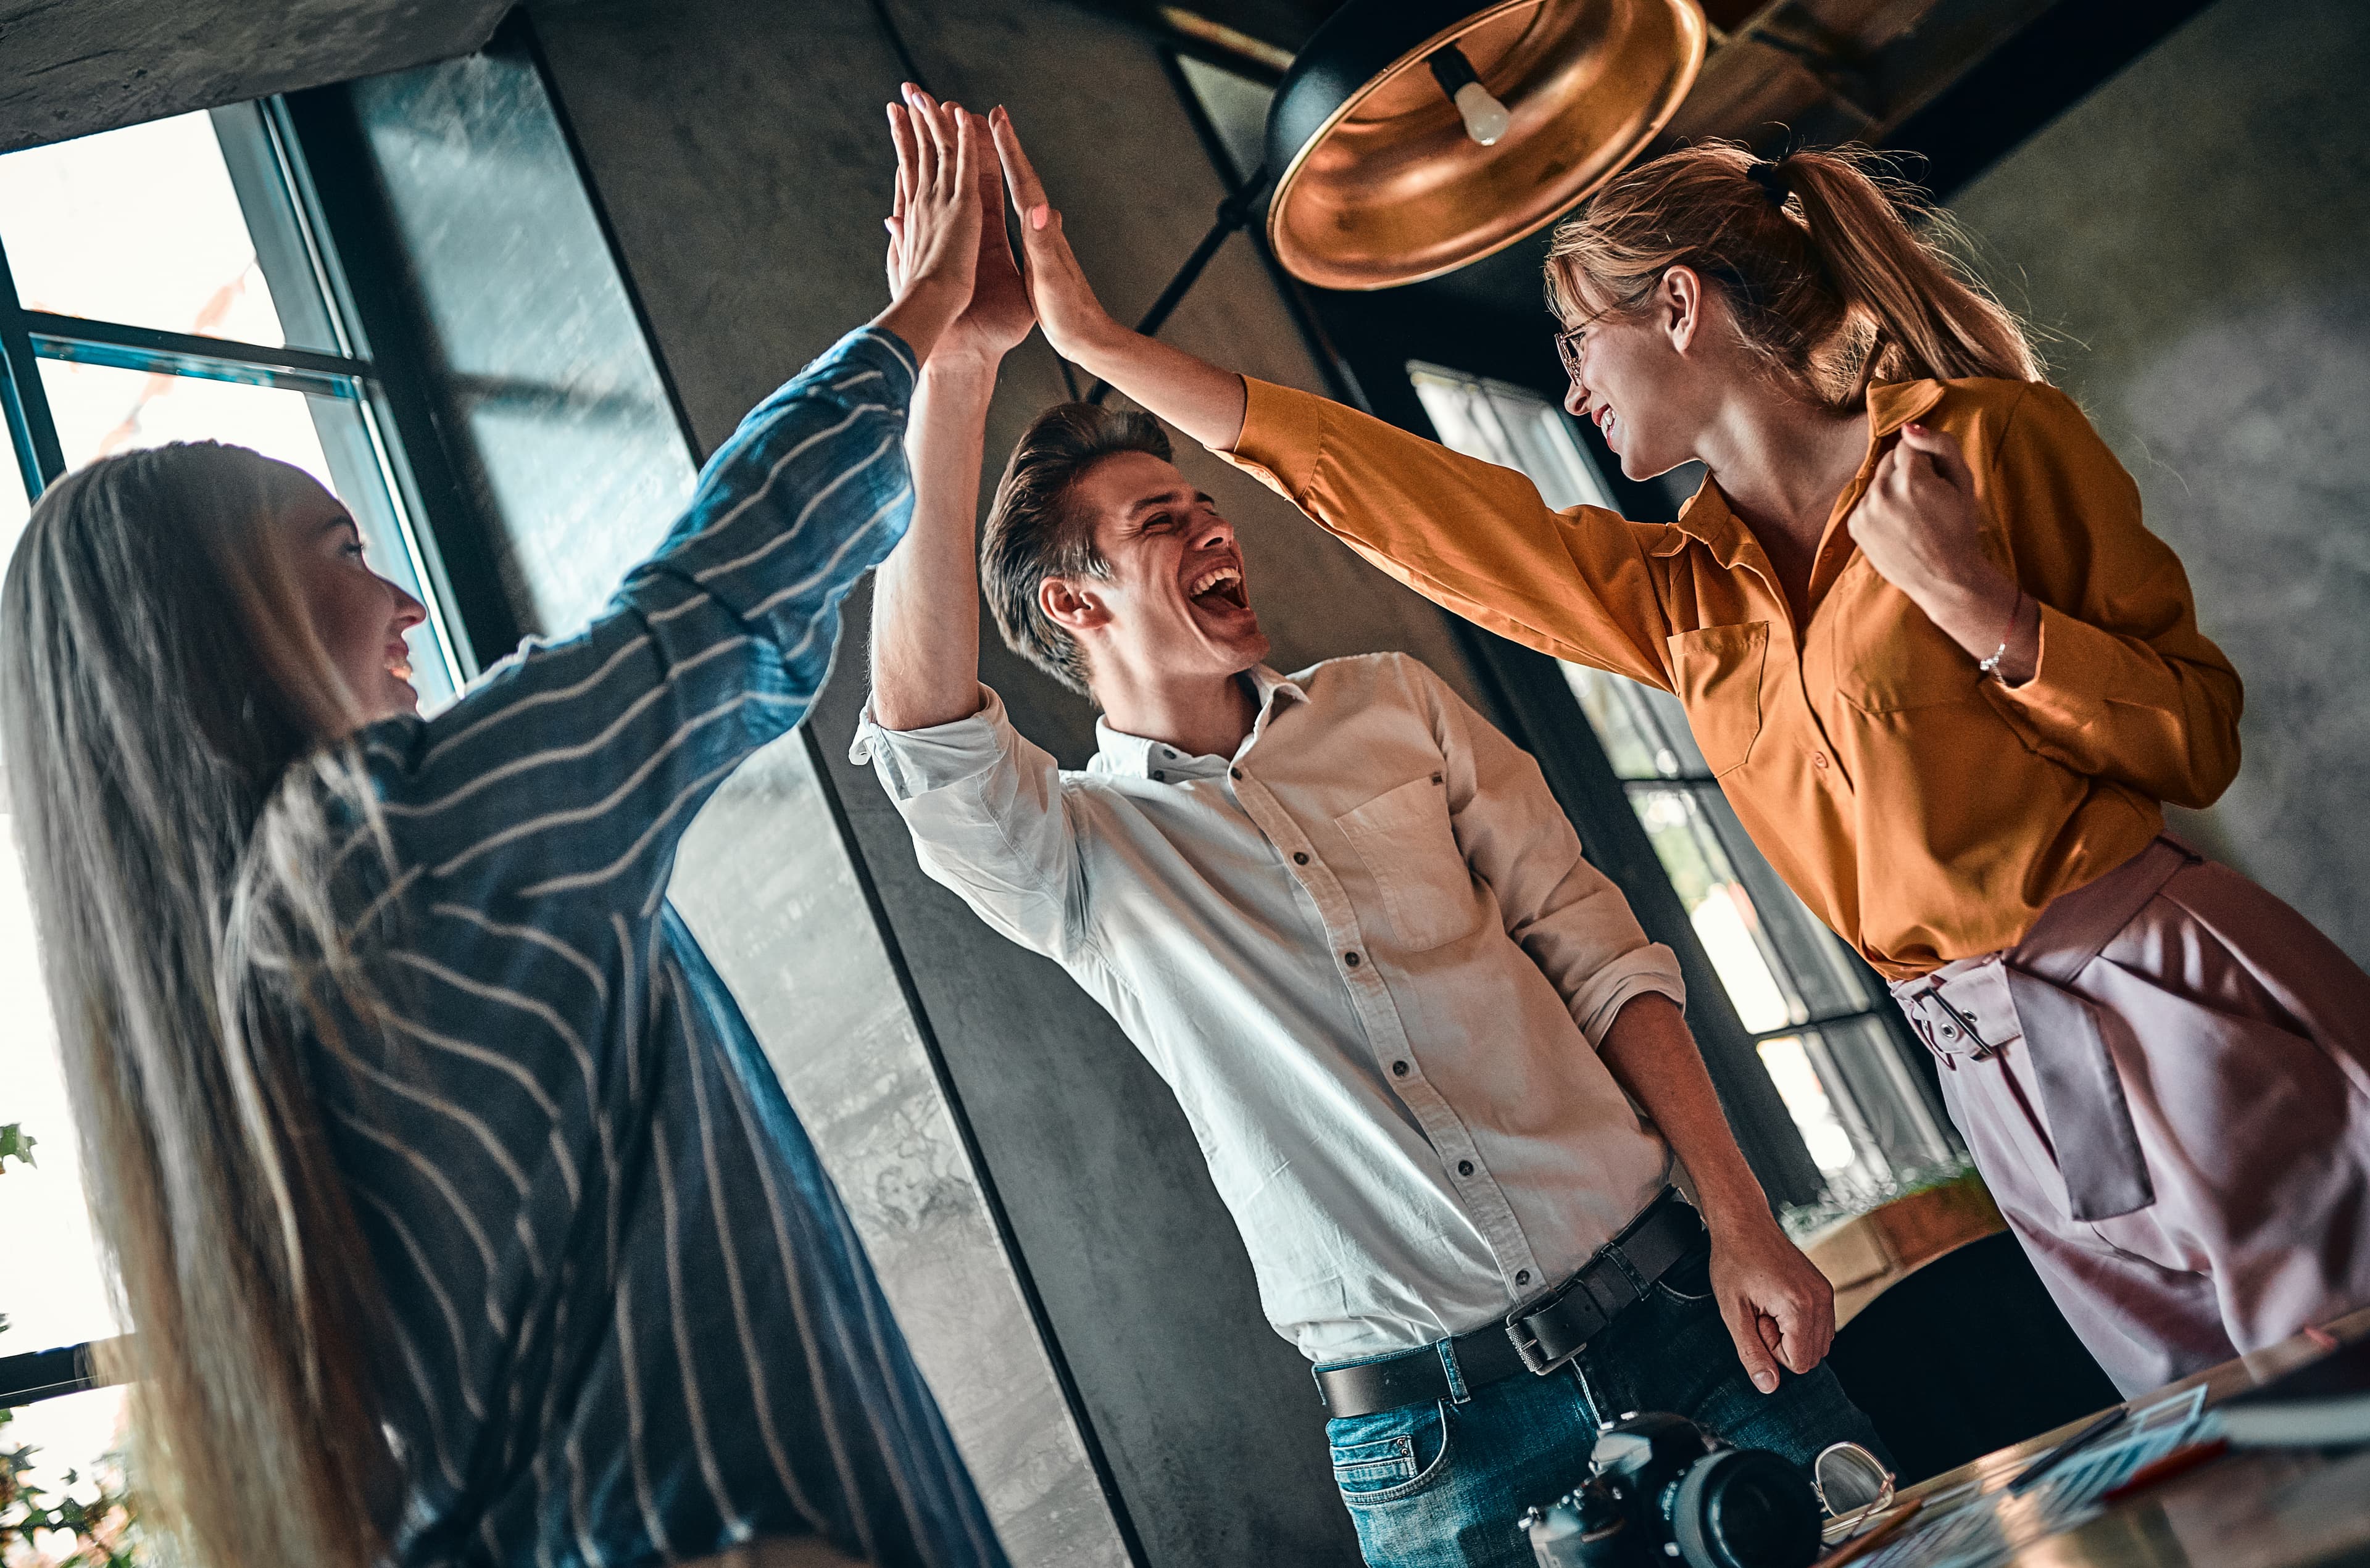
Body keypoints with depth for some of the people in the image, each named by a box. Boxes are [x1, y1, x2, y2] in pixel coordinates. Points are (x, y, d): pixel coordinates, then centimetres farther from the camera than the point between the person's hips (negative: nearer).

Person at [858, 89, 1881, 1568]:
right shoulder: (1078, 852, 0)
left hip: (1661, 1295, 3)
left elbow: (1597, 952, 5)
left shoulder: (1397, 702, 9)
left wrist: (1743, 1222, -3)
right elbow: (924, 721, -21)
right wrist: (953, 362, -27)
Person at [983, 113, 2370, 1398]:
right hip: (2000, 1073, 4)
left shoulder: (1989, 435, -4)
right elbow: (1393, 489, 9)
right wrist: (1099, 342, 10)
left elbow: (2198, 740, -3)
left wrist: (1970, 599, -17)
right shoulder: (1681, 597, 9)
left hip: (2172, 1007, -4)